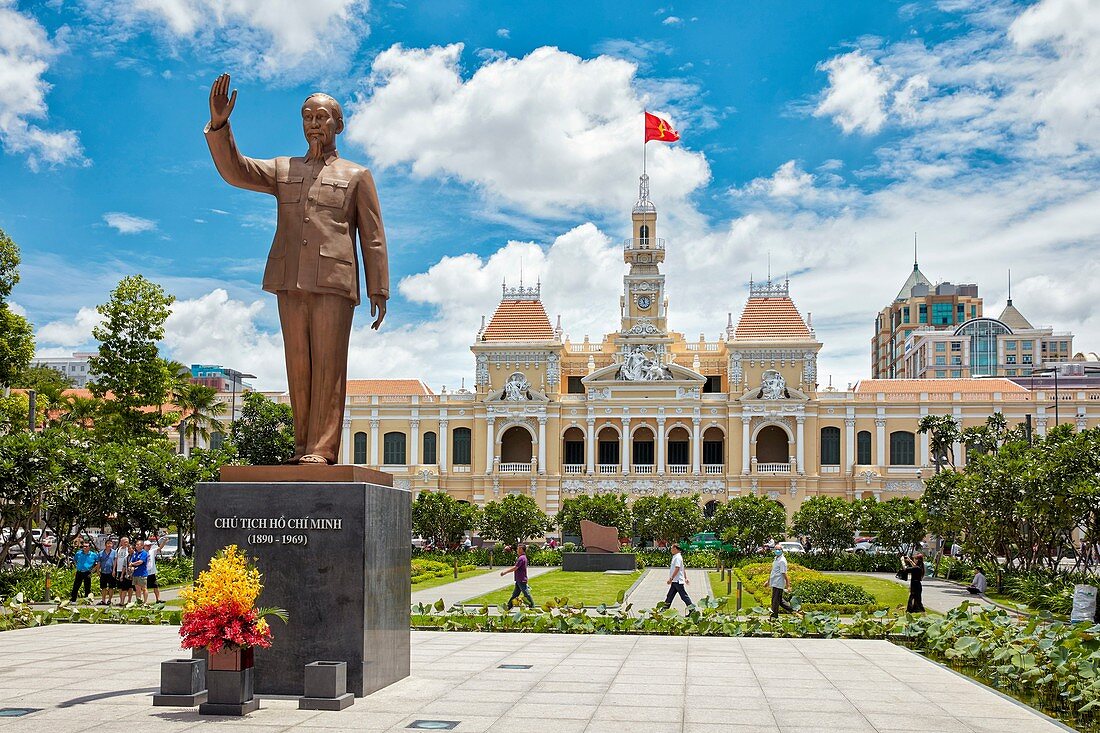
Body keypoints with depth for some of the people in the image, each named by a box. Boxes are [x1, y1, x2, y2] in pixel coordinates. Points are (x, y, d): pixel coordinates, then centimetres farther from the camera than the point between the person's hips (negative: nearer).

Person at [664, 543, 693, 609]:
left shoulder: (677, 557, -15)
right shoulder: (675, 557, 16)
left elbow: (677, 569, -24)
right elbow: (683, 569, 21)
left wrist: (671, 579, -25)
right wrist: (686, 578, 24)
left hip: (678, 581, -10)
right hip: (675, 581, 10)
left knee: (684, 595, -6)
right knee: (670, 596, 12)